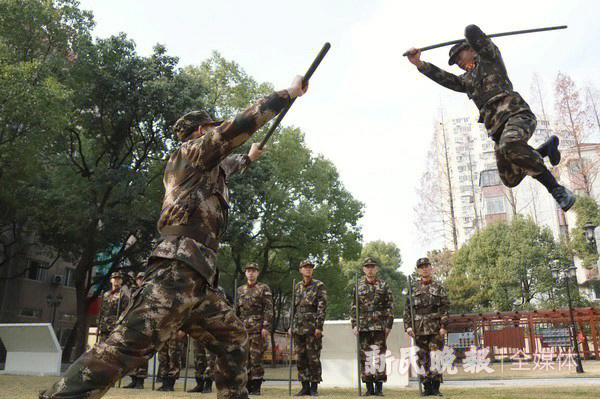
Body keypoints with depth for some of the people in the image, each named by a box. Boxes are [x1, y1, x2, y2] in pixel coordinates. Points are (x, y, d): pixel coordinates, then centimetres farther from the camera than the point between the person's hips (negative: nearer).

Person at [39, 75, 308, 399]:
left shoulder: (203, 166, 29)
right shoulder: (194, 149, 3)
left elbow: (224, 168, 53)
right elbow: (243, 122, -4)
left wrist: (248, 158, 68)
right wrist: (290, 93, 5)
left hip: (197, 279, 11)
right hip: (181, 266, -11)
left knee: (233, 337, 12)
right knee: (129, 344, -18)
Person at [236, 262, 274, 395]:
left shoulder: (264, 289, 2)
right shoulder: (240, 290, 16)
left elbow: (268, 310, -4)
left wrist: (266, 327, -12)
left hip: (258, 329, -4)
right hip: (243, 328, 4)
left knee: (256, 358, -4)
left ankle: (256, 387, 4)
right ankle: (247, 386, 14)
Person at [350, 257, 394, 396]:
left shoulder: (384, 286, 6)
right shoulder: (358, 286, 10)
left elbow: (390, 308, 5)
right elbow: (353, 308, 10)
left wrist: (388, 326, -2)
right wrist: (354, 325, 2)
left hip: (380, 327, -1)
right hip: (363, 327, 2)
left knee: (379, 356, -3)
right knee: (365, 357, 3)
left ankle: (379, 388, 7)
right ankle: (369, 388, 13)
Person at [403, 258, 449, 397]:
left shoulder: (438, 288, 6)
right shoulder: (413, 288, 8)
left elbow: (444, 309, 2)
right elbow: (407, 308, 6)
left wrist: (443, 326, -7)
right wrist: (408, 326, -3)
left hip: (435, 328, -1)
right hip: (419, 329, 1)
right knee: (422, 359, 4)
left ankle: (436, 388, 8)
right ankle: (427, 388, 14)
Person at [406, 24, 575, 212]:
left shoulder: (488, 56, 16)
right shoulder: (466, 80, 32)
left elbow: (472, 31, 3)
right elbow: (444, 78, 15)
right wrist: (419, 64, 1)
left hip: (515, 113, -7)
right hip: (498, 129, 8)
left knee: (509, 145, -39)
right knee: (511, 180, 4)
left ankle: (556, 188, -25)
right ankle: (546, 148, 23)